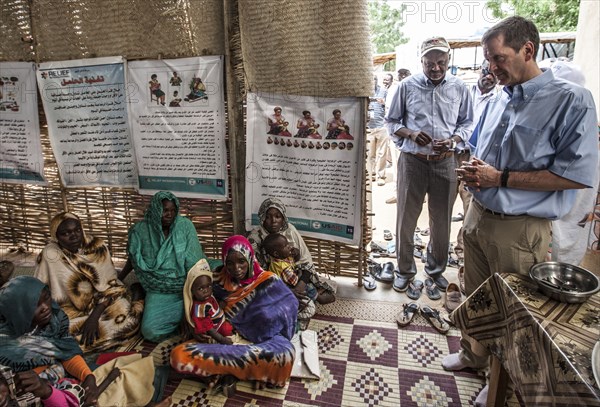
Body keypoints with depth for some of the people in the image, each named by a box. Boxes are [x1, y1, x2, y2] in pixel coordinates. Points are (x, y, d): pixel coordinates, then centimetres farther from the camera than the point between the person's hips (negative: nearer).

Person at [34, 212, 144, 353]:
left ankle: (136, 293, 13)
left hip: (100, 302, 0)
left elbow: (109, 286, -15)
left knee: (126, 320, -23)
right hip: (72, 308, 0)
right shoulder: (50, 255, -18)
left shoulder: (97, 247, -14)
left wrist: (94, 317, -27)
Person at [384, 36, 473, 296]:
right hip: (412, 160, -1)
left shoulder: (459, 88, 3)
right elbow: (391, 121, 5)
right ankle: (405, 269, 26)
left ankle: (435, 270, 31)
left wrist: (453, 140, -11)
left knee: (441, 220, 11)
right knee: (406, 217, 7)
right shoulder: (407, 86, -1)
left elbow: (467, 123, 11)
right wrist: (411, 134, -15)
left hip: (445, 162, 2)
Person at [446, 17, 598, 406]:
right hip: (478, 214, 6)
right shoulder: (498, 101, 8)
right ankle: (472, 354, 45)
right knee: (476, 295, 21)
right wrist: (472, 171, -3)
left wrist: (499, 178, -20)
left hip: (520, 229, -6)